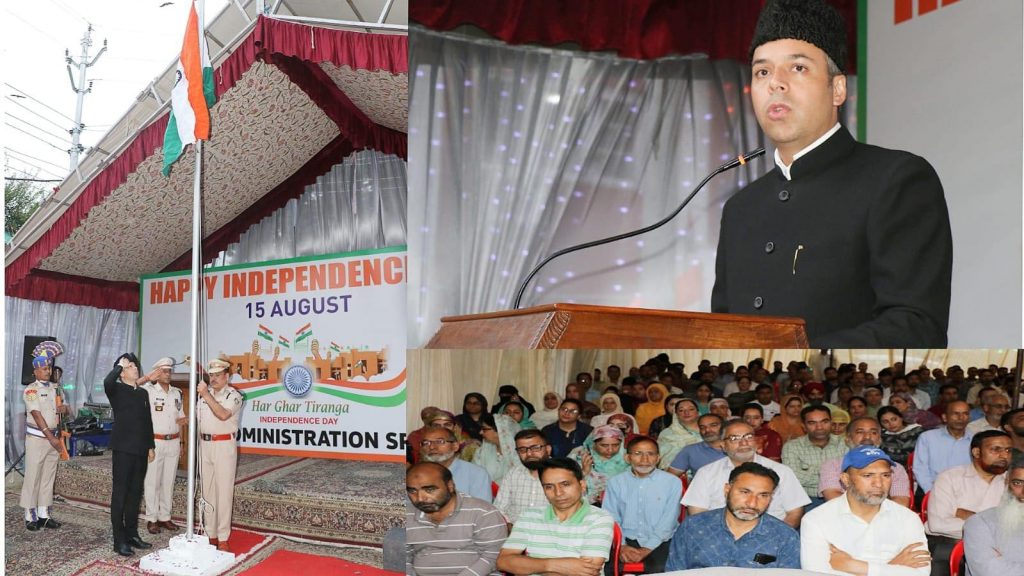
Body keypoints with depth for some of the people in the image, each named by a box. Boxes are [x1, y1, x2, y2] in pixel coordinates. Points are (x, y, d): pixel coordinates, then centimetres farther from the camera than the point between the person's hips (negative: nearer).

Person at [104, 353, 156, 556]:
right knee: (120, 493, -2)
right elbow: (107, 382, -29)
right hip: (123, 448, -6)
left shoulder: (143, 393, 15)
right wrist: (120, 365, -14)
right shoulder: (117, 390, -4)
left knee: (135, 493, 12)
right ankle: (119, 540, 2)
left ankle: (132, 534, 21)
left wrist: (151, 446, 15)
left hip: (140, 450, 6)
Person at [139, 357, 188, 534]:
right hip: (154, 442, -5)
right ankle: (151, 519, 7)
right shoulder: (148, 390, -6)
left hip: (173, 442, 5)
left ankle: (165, 517, 17)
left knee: (168, 482, 10)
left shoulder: (177, 393, 11)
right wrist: (148, 378, -27)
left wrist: (184, 420, -1)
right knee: (153, 481, 0)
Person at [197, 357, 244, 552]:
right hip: (205, 445, 6)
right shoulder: (204, 394, 11)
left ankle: (223, 538, -2)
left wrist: (206, 394, -25)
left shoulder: (234, 395, -6)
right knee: (207, 491, 9)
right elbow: (197, 419, 20)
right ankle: (210, 534, 18)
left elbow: (223, 414, -24)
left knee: (224, 492, -5)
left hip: (224, 445, -6)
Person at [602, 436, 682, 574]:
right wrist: (621, 546, -13)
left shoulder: (672, 483, 1)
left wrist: (647, 549, -12)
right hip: (626, 540, 1)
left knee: (659, 569, -30)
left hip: (660, 542, -1)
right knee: (604, 567, -24)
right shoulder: (616, 482, 7)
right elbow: (610, 518, 2)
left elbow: (668, 522, -4)